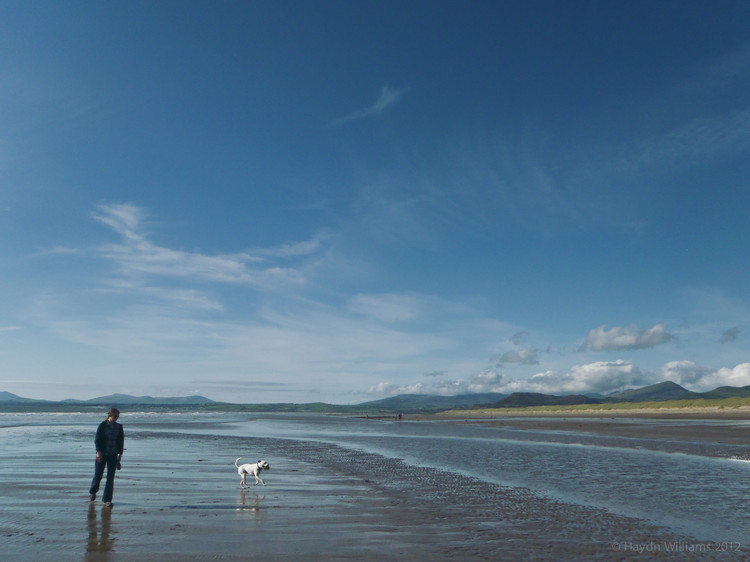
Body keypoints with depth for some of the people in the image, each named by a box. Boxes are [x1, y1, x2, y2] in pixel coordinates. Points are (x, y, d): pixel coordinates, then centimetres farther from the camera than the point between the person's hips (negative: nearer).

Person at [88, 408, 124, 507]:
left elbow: (121, 441, 9)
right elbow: (97, 439, -6)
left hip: (113, 455, 2)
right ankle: (92, 492, 36)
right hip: (102, 454, -2)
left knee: (110, 478, -1)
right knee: (98, 475, 5)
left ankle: (107, 499, 6)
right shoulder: (102, 425, -5)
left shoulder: (119, 427, 5)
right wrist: (98, 451, -15)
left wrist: (120, 454, 6)